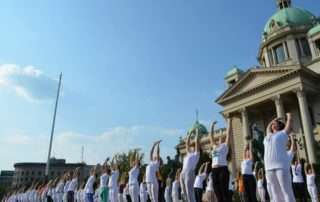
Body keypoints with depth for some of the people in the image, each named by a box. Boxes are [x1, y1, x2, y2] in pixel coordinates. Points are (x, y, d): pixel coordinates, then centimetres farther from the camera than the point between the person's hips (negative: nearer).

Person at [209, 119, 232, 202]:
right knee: (217, 192, 6)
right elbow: (211, 136, 29)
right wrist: (212, 126, 34)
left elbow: (228, 133, 9)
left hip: (223, 169, -5)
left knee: (224, 192, -6)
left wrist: (229, 122, 13)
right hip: (214, 170, 5)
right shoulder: (214, 146, 22)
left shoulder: (225, 145, 11)